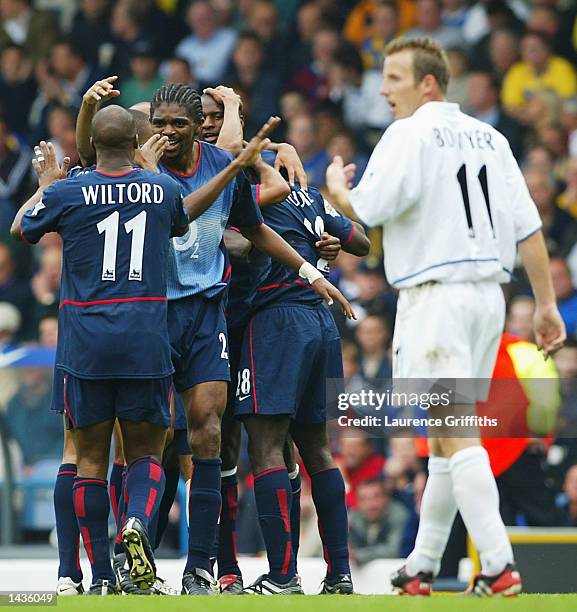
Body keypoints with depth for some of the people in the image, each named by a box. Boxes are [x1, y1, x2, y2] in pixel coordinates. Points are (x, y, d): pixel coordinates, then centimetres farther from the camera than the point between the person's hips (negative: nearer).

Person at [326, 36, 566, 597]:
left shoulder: (409, 135, -7)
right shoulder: (489, 138, 14)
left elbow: (364, 209, -15)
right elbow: (529, 228, 11)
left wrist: (335, 187, 7)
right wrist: (546, 304, 13)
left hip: (436, 295, -8)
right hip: (487, 295, 8)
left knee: (454, 435, -12)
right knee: (449, 433, 14)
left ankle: (498, 565, -22)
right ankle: (422, 567, 20)